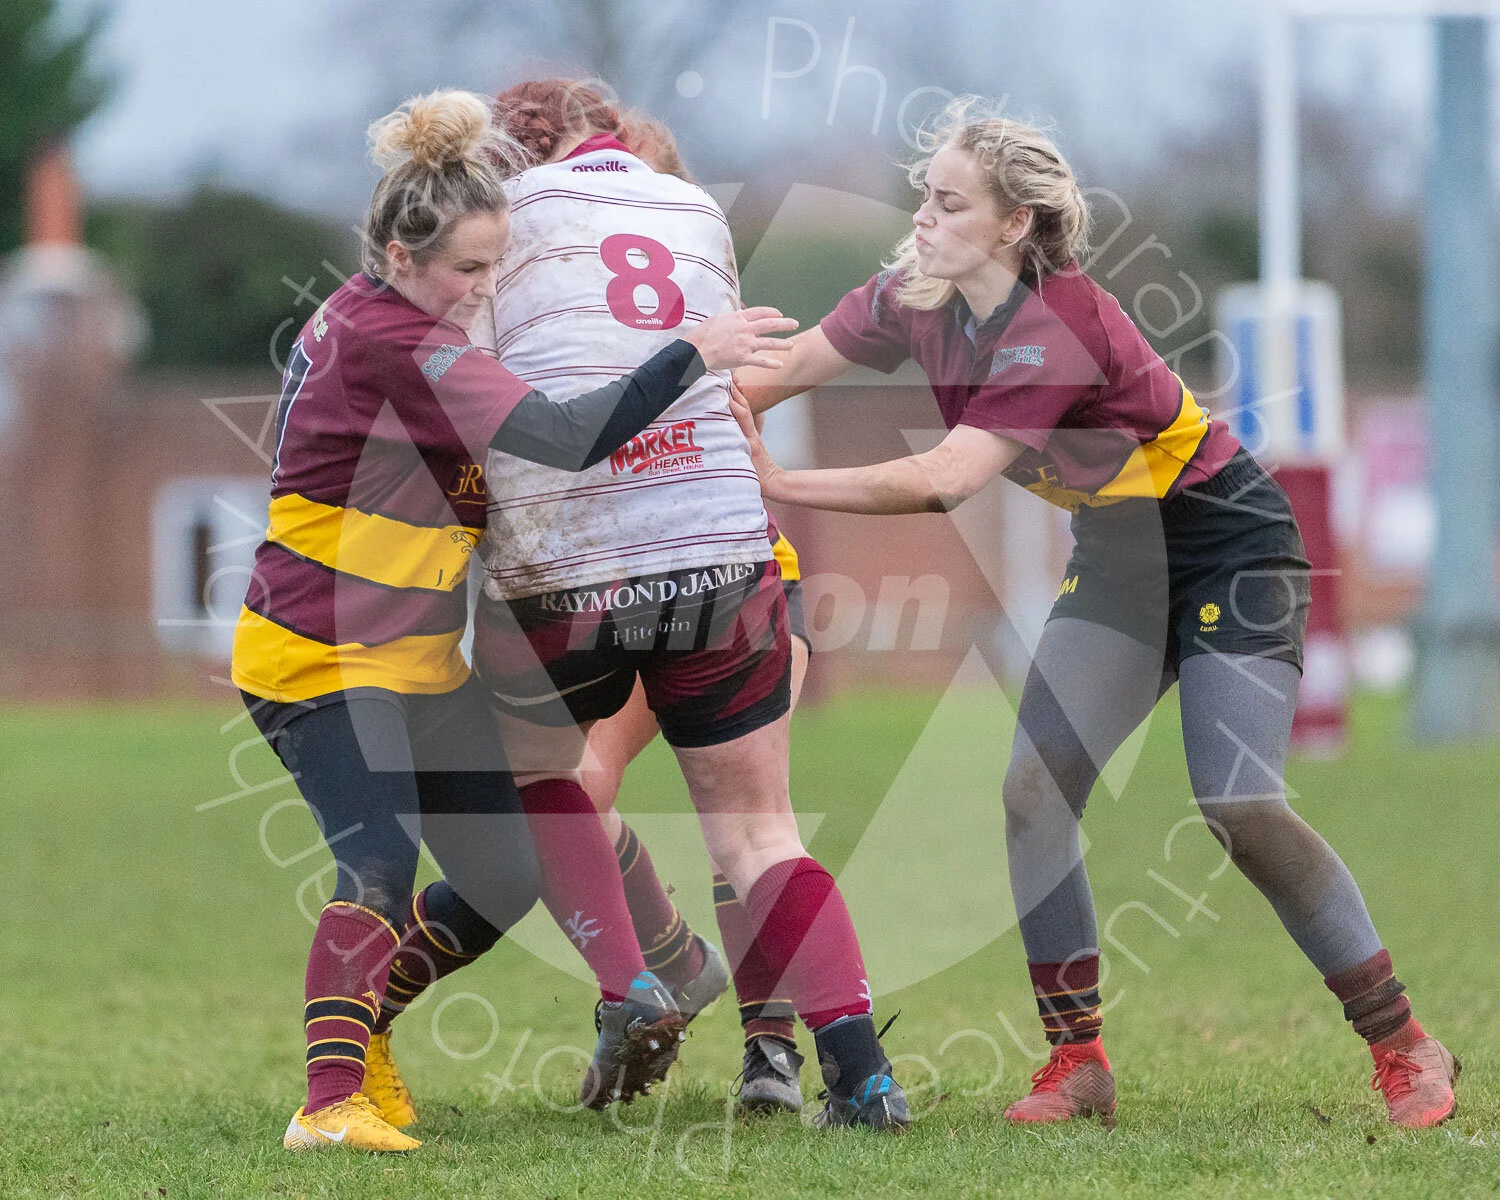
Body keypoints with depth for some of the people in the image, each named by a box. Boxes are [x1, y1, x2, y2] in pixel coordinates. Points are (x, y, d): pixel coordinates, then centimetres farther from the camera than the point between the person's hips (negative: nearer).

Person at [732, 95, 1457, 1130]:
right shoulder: (918, 301, -8)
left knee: (1240, 809, -17)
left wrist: (775, 482, -37)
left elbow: (941, 481, -39)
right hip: (1119, 557, 8)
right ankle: (1078, 1062, 2)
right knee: (1032, 791, -8)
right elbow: (784, 370, -4)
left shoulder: (1059, 330, -32)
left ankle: (1406, 1046, -2)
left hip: (1231, 548, -8)